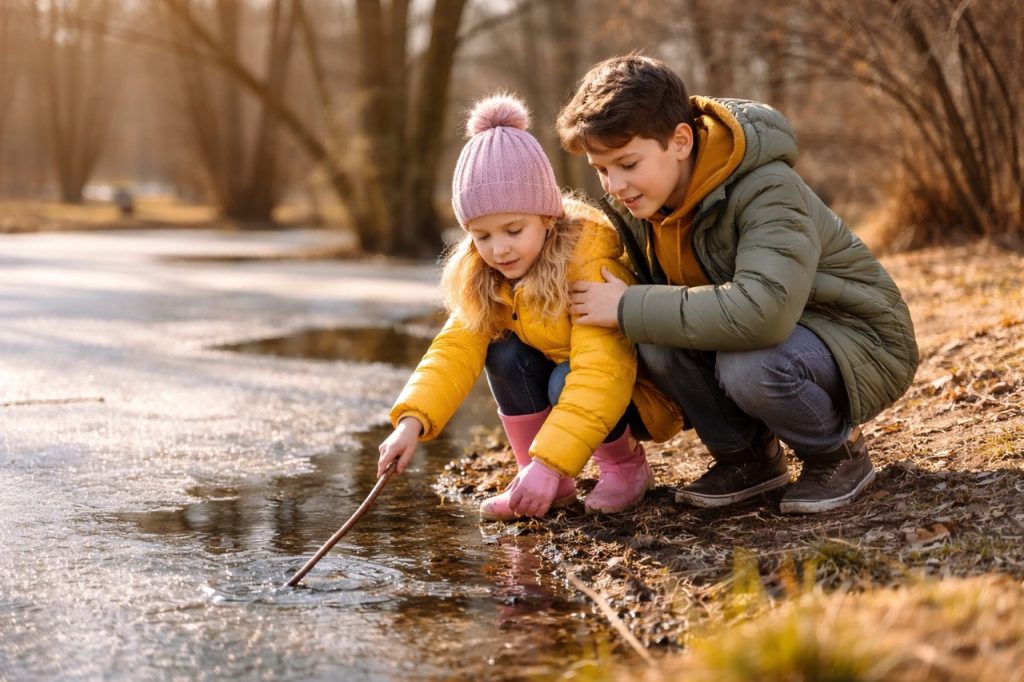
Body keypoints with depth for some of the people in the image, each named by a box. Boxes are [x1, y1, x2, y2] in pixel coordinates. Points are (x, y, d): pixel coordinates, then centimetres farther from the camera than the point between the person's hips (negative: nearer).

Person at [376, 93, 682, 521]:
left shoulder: (590, 261, -30)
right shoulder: (483, 277, -8)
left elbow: (599, 372, -38)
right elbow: (456, 348, -16)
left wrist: (550, 463, -44)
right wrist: (412, 420, -33)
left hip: (637, 392, -6)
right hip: (557, 374, 7)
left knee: (565, 382, -33)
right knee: (504, 353, -18)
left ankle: (624, 466, -4)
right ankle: (537, 481, -6)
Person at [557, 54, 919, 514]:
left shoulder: (768, 192, -30)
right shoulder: (636, 200, -7)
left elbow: (762, 312, -45)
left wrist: (630, 308, -38)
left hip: (859, 343, -6)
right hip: (752, 337, 7)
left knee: (749, 366, -37)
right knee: (653, 336, -22)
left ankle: (839, 454, -6)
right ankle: (746, 457, 0)